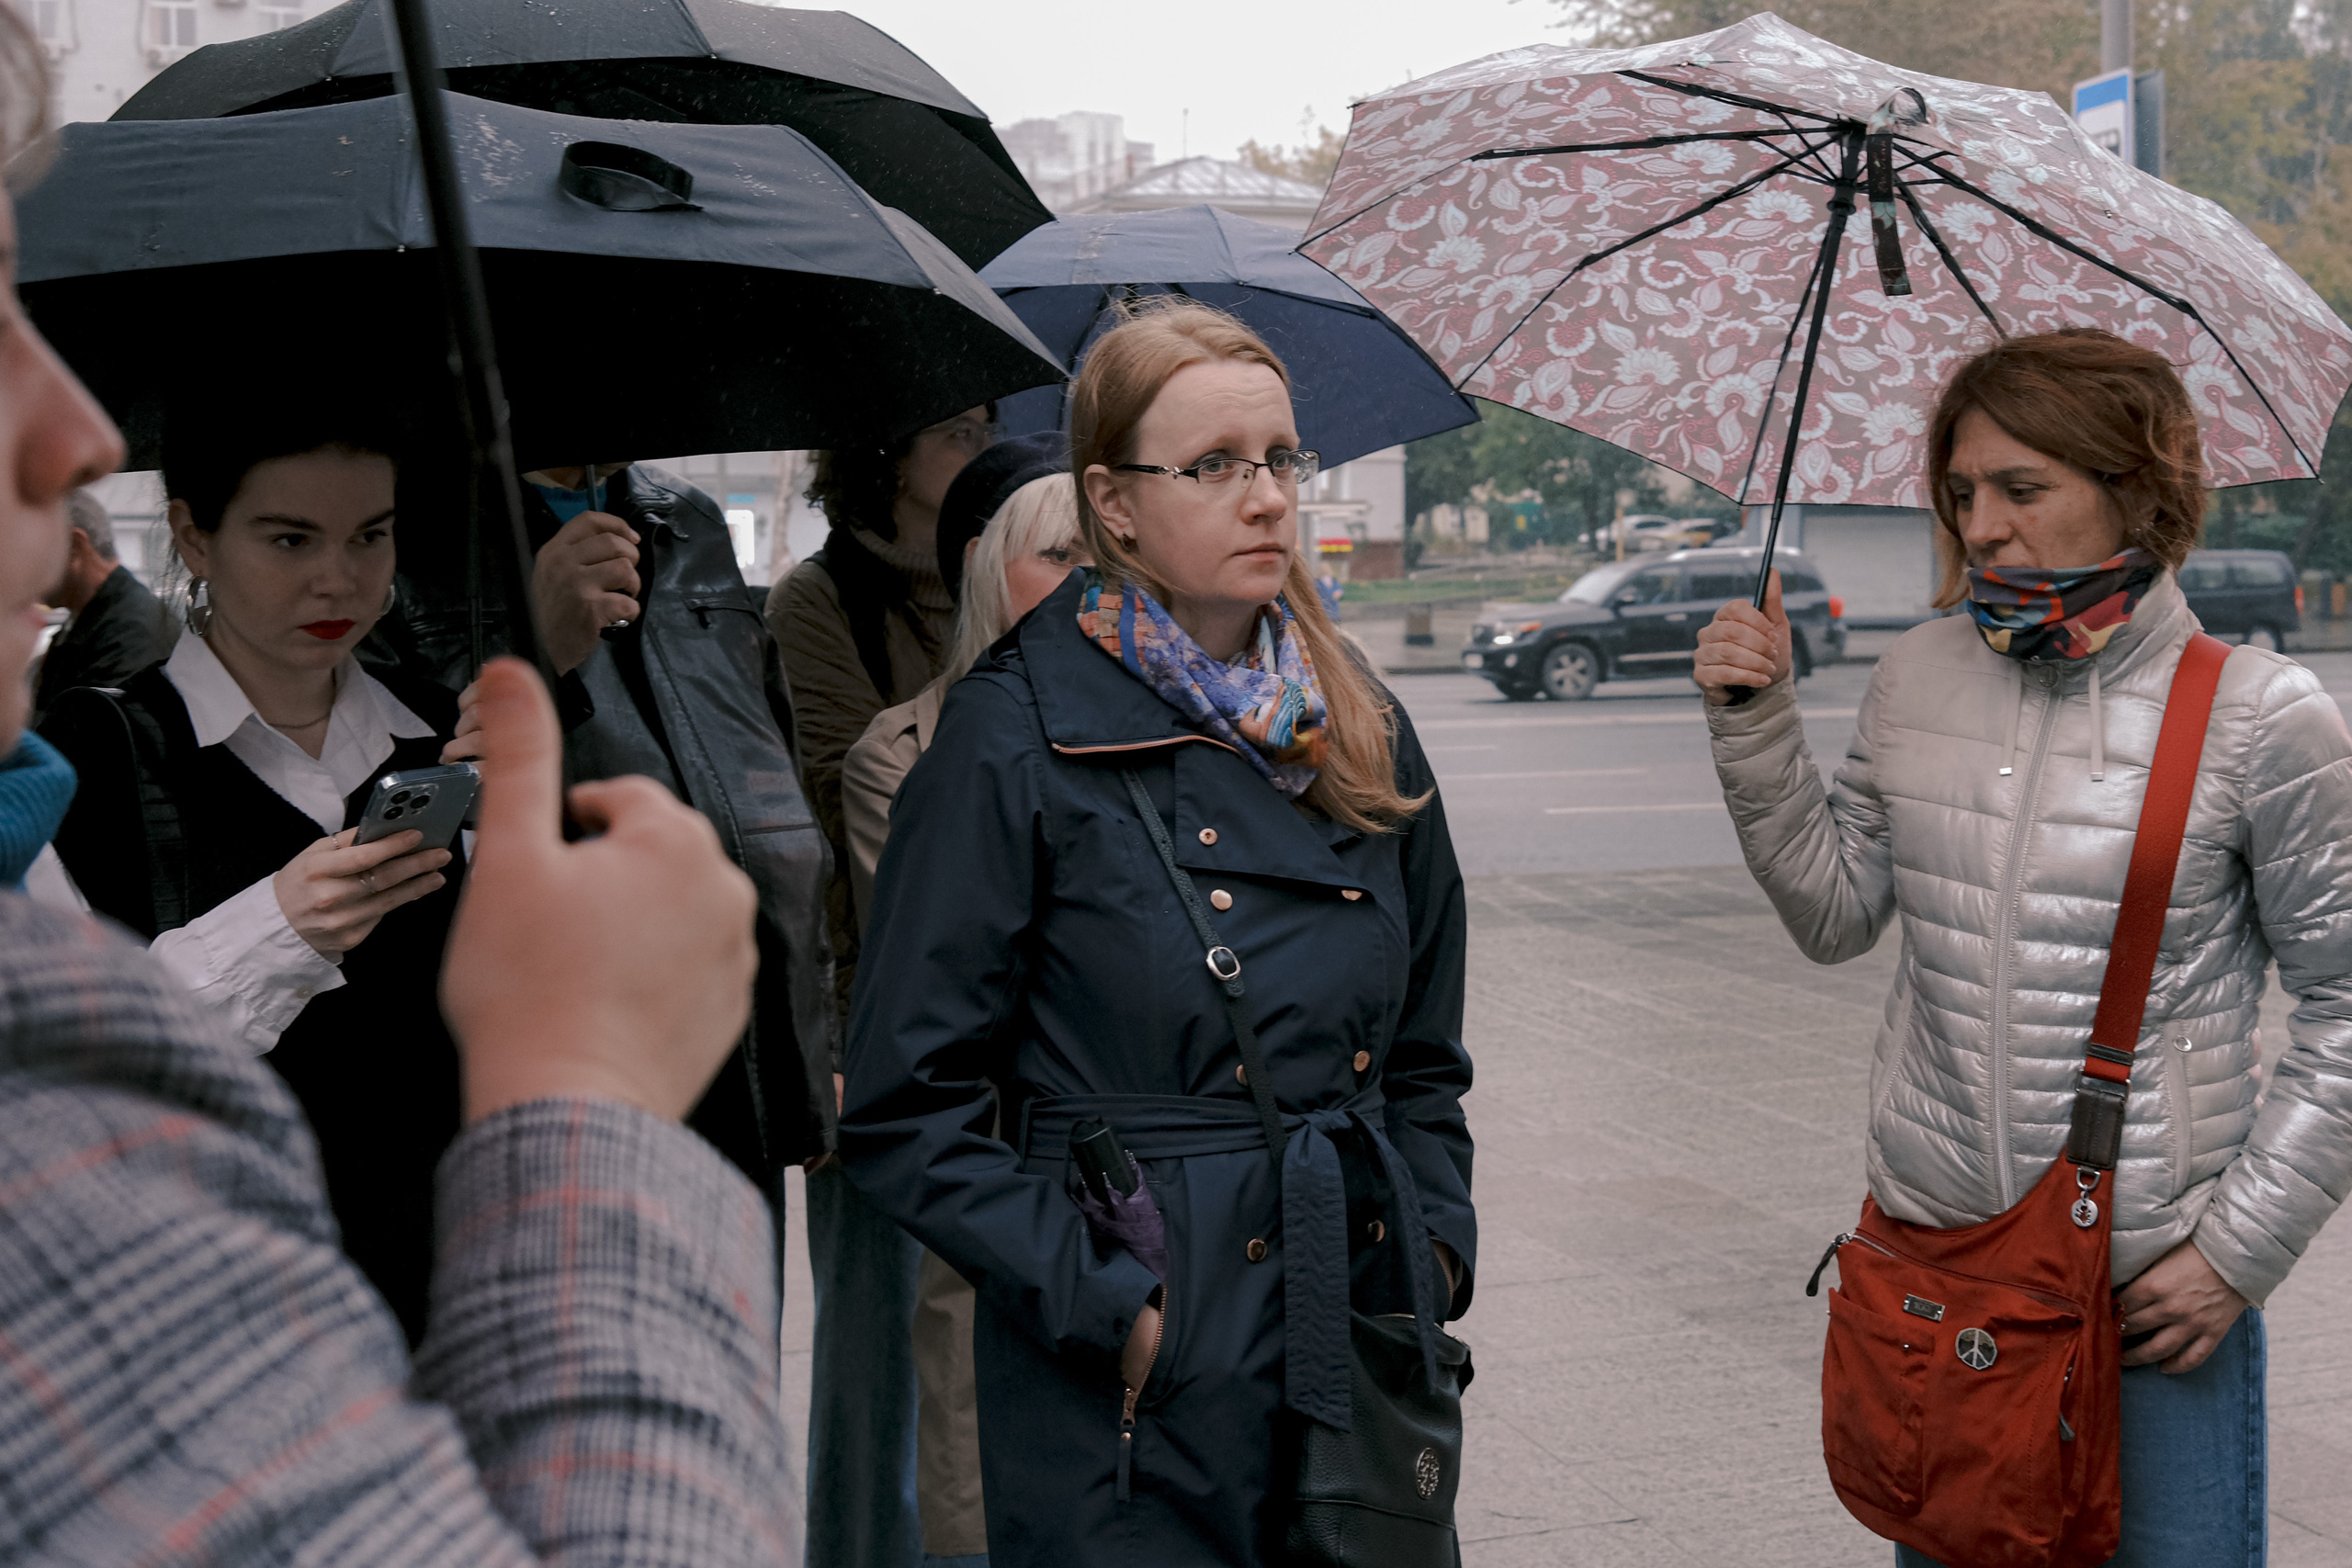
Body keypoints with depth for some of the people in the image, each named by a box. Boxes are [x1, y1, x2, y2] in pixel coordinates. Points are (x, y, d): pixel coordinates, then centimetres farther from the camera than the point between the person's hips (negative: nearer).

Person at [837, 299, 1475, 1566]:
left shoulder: (1362, 738, 8)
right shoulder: (1016, 741, -9)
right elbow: (904, 1112, -10)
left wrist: (1436, 1247, 2)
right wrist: (1107, 1306, -15)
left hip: (1360, 1358, 5)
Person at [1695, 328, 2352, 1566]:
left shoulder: (2253, 714, -10)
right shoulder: (1919, 678, 2)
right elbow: (1834, 917, 10)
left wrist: (2243, 1245, -9)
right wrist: (1758, 729, -1)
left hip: (2155, 1281, -3)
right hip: (1931, 1246, 4)